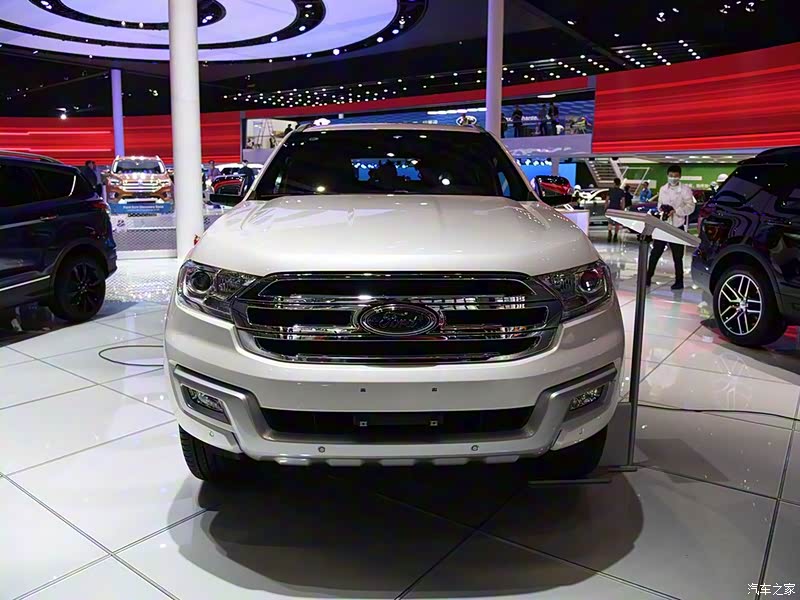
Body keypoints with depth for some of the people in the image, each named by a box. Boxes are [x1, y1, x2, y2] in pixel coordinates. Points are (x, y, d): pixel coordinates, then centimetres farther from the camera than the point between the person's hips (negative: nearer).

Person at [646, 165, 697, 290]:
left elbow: (690, 207, -8)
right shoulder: (663, 189, 11)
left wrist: (676, 211, -21)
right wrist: (661, 208, -6)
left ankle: (679, 281, 13)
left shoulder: (685, 189, -5)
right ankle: (648, 277, 13)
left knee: (677, 257, 3)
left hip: (677, 227, -4)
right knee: (655, 253, 5)